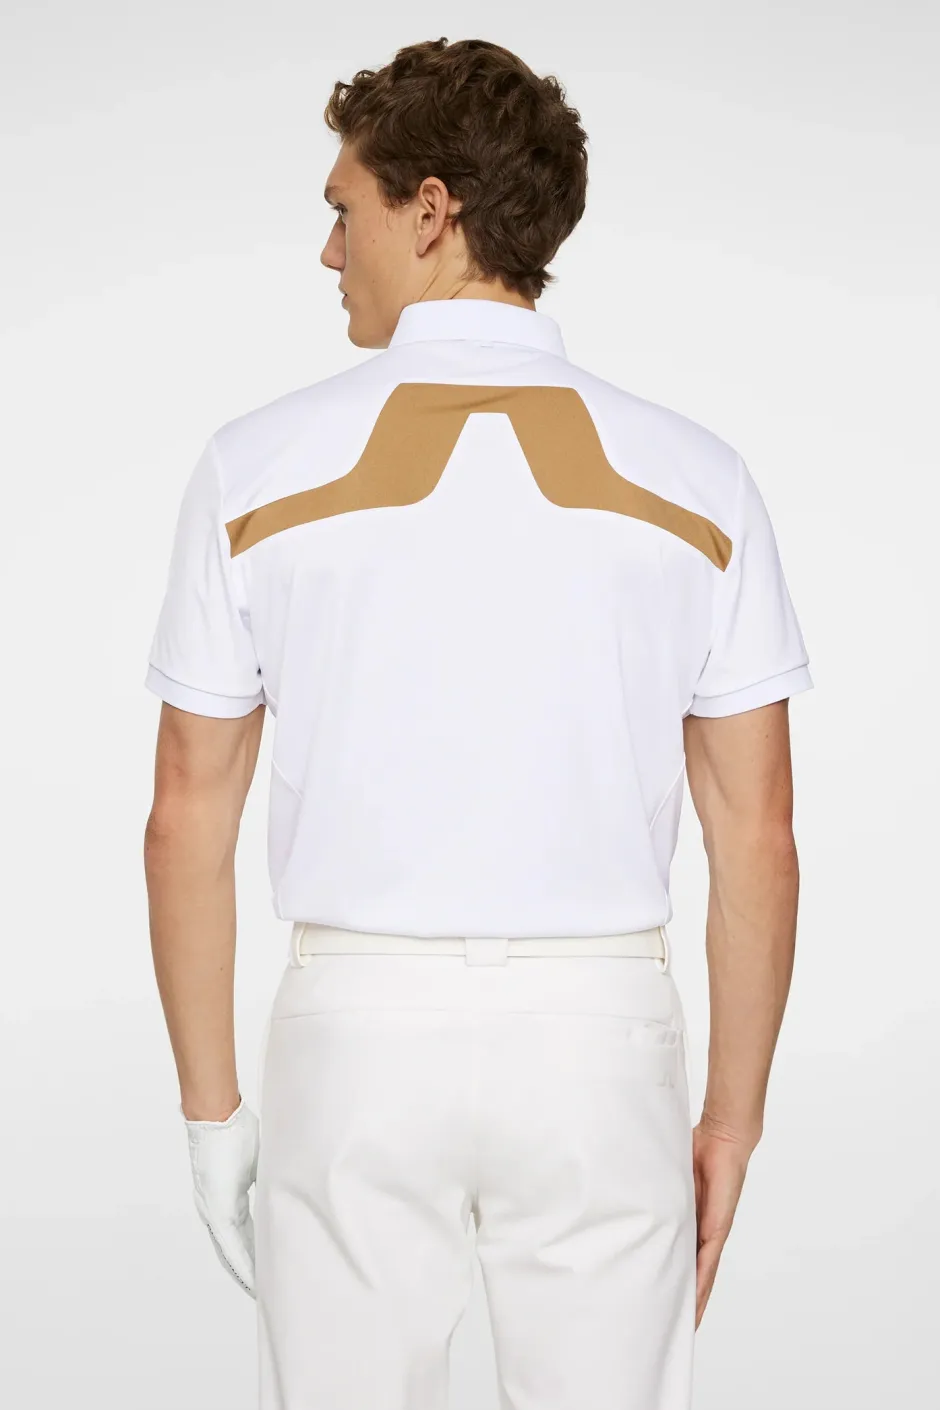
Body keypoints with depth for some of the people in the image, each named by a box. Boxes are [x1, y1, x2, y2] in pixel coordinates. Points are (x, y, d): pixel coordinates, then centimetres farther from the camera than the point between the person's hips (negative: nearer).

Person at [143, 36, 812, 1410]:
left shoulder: (263, 466, -5)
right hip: (600, 1033, 1)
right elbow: (758, 840, -1)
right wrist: (733, 1119, 9)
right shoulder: (693, 479, -3)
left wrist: (212, 1109, 9)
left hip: (357, 1028, 0)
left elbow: (188, 821, -1)